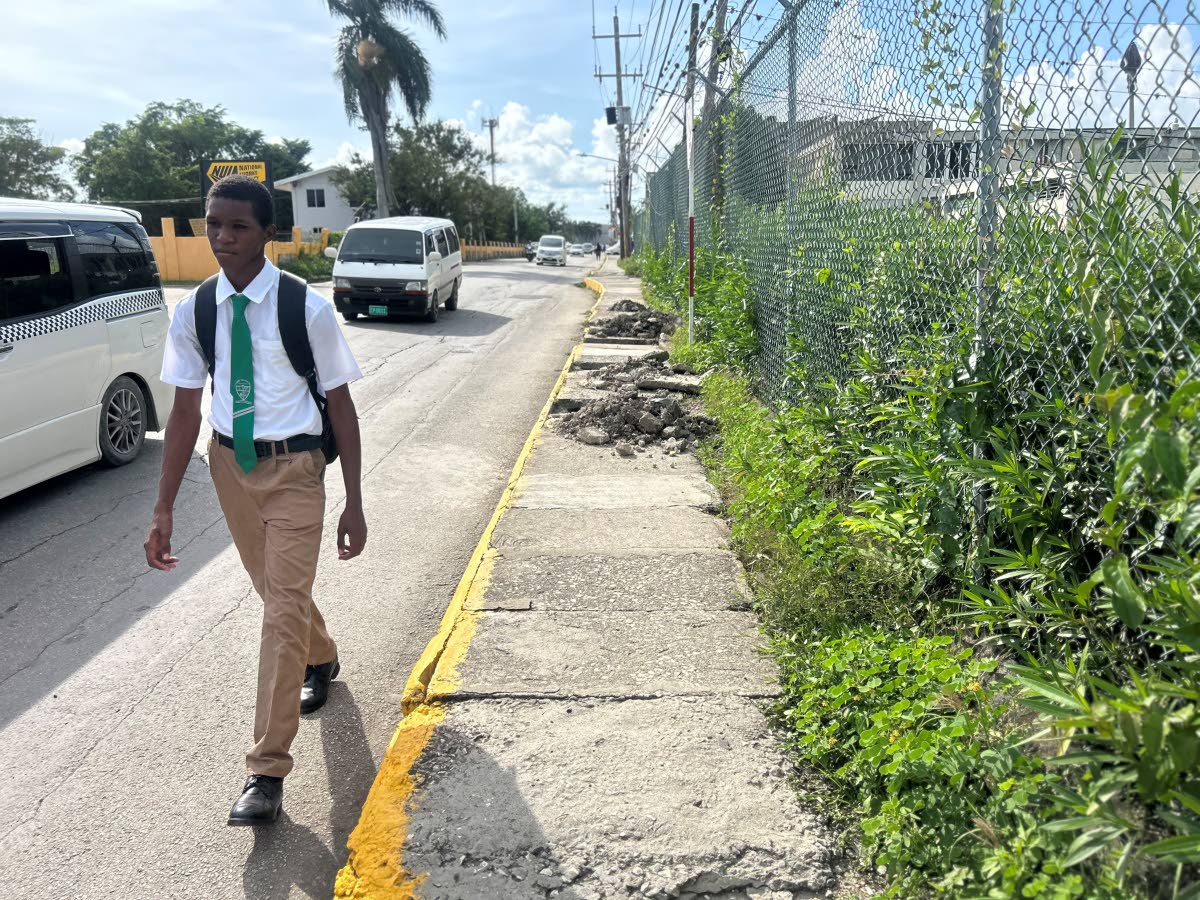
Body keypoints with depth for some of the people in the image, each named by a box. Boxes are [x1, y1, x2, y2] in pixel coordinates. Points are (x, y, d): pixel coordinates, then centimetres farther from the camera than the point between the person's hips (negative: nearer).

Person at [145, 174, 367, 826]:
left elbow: (340, 405, -11)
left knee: (283, 608, -7)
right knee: (274, 590, 22)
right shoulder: (193, 311, -6)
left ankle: (267, 771, 3)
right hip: (229, 462, 5)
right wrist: (163, 510, -3)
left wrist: (353, 504, -11)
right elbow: (185, 412, -1)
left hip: (293, 466, -4)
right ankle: (320, 660, 54)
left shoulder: (306, 307, -16)